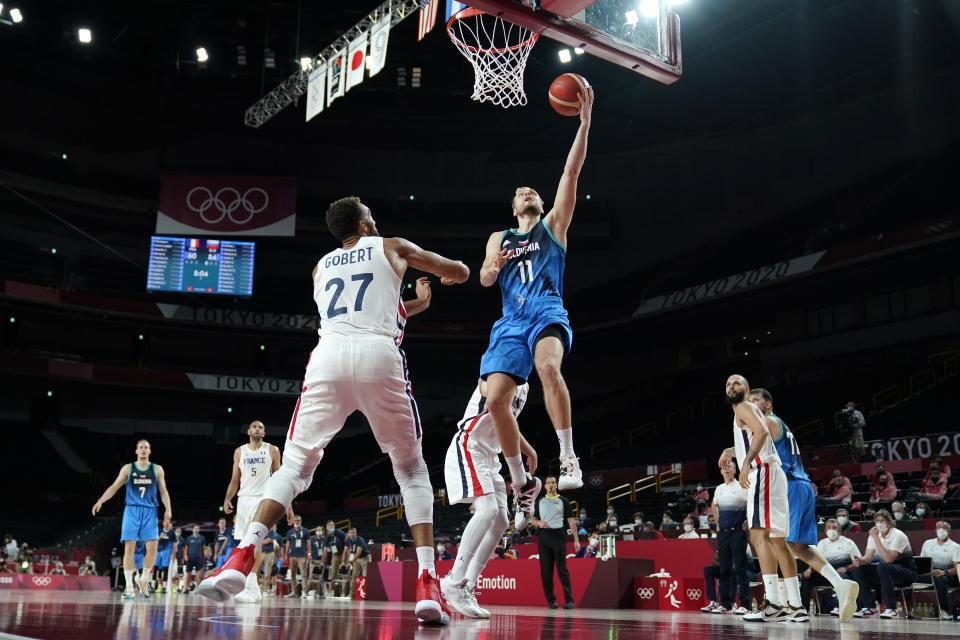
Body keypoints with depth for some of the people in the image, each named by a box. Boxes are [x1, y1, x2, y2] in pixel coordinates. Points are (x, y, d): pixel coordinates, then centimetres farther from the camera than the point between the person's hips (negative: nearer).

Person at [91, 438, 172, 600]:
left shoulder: (157, 470, 8)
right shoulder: (128, 469, 8)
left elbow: (163, 491, 7)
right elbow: (114, 487, 4)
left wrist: (168, 508, -7)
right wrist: (100, 501, -10)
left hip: (149, 512, 1)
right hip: (132, 510, 0)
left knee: (152, 547, -9)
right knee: (129, 547, -6)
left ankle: (144, 579, 13)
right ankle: (129, 586, -1)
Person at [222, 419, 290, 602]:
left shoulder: (272, 450, 6)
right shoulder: (239, 451, 13)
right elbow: (235, 480, 14)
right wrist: (227, 498, -3)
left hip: (264, 498, -4)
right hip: (244, 499, 4)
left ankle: (250, 586, -25)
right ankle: (254, 589, 12)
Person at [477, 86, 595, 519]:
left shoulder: (554, 225, 17)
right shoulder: (499, 238, 25)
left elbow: (571, 172, 7)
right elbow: (484, 280, 12)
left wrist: (584, 121, -2)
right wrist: (495, 266, -12)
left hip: (547, 312, -3)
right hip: (511, 321, 4)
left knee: (548, 366, -36)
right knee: (495, 401, -11)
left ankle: (569, 458, -30)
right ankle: (521, 484, 5)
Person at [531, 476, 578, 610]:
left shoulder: (563, 501, 8)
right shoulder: (540, 501, 16)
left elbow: (570, 521, 4)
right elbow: (534, 520, 18)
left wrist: (576, 539, -3)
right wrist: (539, 523, -7)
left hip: (558, 536, -3)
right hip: (543, 536, 3)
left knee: (562, 569, -8)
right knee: (546, 571, 1)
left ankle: (569, 600, -6)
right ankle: (551, 600, 9)